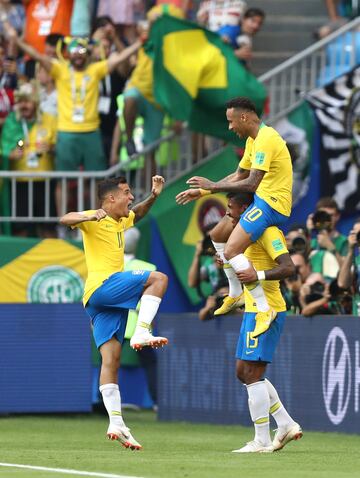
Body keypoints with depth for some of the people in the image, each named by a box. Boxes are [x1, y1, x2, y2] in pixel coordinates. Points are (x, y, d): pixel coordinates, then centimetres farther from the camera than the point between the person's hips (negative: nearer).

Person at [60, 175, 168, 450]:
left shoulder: (120, 221, 22)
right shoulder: (95, 220, -4)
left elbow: (137, 214, 44)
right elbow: (65, 220, -22)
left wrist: (154, 196, 27)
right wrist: (90, 217, -41)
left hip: (111, 302, 8)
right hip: (102, 286, -8)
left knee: (111, 358, 0)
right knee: (158, 278, -14)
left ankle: (116, 424, -7)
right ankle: (142, 333, -22)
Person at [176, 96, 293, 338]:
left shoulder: (265, 139, -21)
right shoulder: (254, 139, 12)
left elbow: (251, 183, -27)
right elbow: (239, 176, 20)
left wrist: (213, 186, -19)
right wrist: (202, 192, 16)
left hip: (272, 203, -11)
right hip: (262, 199, 11)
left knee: (231, 250, -20)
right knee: (218, 235, 22)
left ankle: (265, 309, -20)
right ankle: (236, 293, 30)